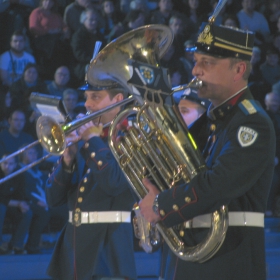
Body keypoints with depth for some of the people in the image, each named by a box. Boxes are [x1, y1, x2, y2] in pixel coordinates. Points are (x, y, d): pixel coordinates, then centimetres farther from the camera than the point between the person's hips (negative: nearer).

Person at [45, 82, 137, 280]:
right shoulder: (81, 142, 14)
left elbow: (114, 183, -22)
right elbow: (53, 199, 11)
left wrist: (94, 139, -11)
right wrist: (67, 160, -5)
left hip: (108, 247, -6)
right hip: (73, 241, 6)